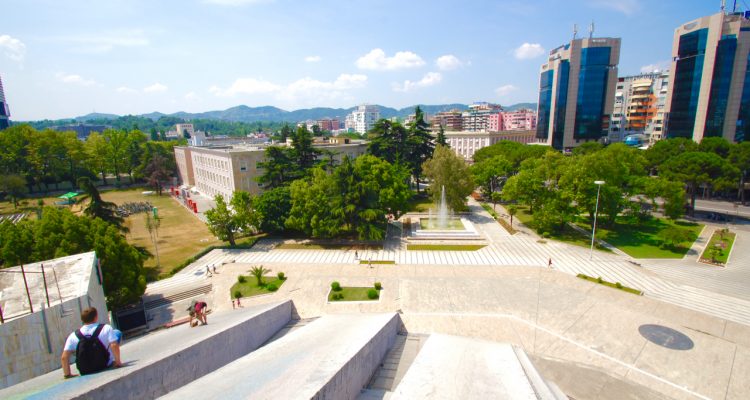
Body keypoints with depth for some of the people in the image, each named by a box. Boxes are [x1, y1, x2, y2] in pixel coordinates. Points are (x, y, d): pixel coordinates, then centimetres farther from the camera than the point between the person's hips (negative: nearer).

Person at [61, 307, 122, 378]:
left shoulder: (74, 335, -5)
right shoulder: (106, 328, -15)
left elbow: (64, 357, -8)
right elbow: (114, 345, -25)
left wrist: (67, 374, 4)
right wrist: (118, 362, -13)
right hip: (106, 367, -3)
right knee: (117, 332, 10)